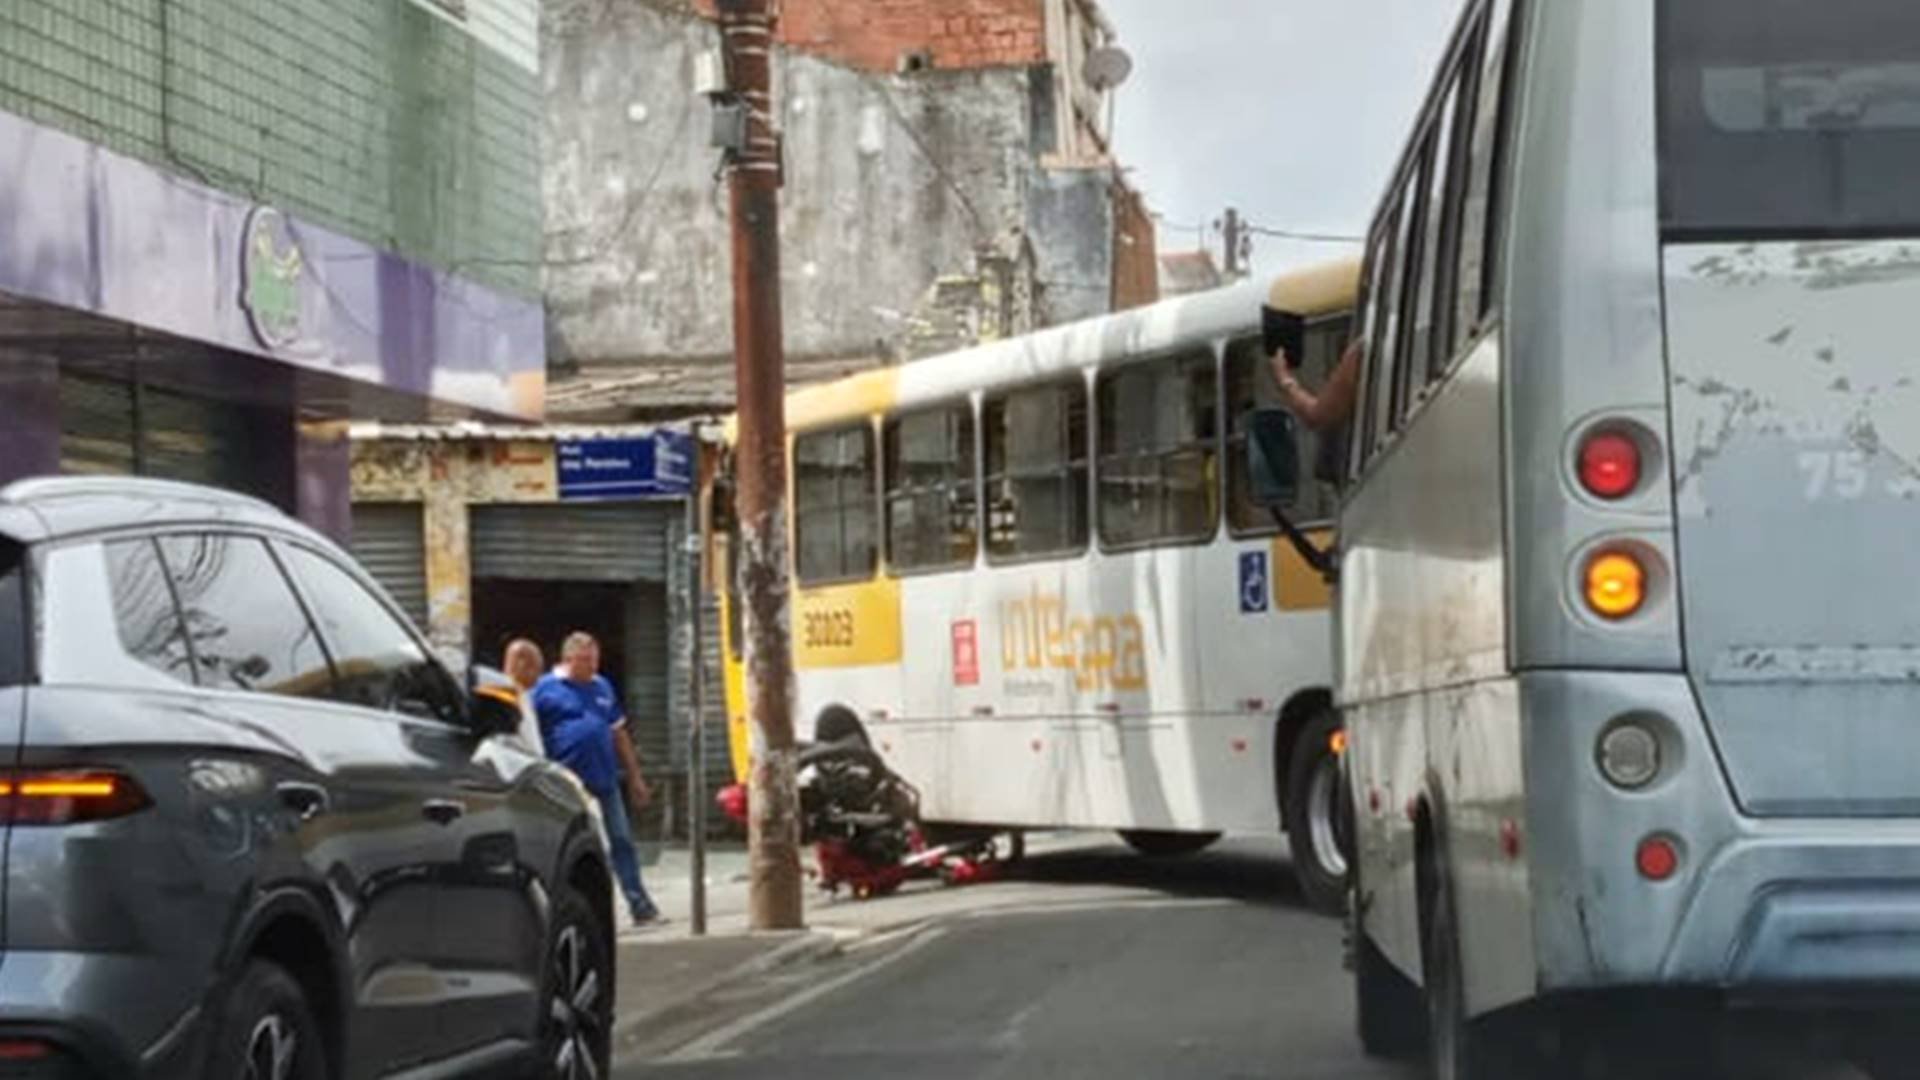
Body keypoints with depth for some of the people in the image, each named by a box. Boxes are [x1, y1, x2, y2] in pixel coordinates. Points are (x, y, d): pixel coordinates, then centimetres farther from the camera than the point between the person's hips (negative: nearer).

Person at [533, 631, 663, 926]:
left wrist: (635, 777, 18)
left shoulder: (602, 687, 14)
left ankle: (640, 906, 7)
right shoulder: (547, 690, -2)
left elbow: (619, 734, 20)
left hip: (605, 780, 4)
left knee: (622, 842, 4)